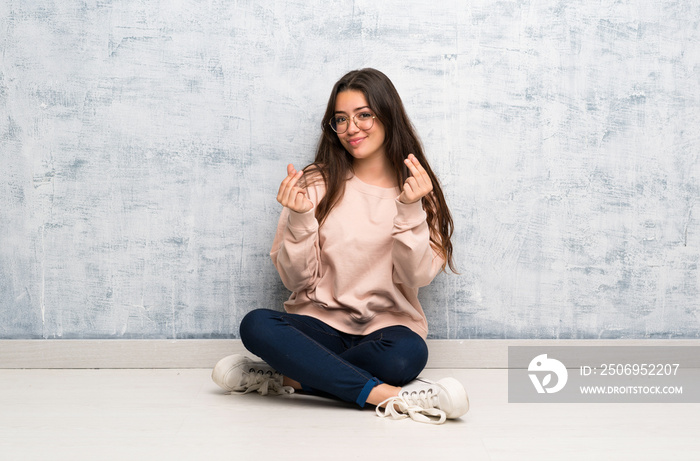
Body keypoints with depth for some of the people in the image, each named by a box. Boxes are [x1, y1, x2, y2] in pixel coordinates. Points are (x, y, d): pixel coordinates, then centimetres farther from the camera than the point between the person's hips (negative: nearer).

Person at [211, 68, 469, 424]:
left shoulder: (417, 188, 4)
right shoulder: (316, 183, 4)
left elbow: (417, 277, -7)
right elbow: (295, 279, 0)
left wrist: (410, 211, -19)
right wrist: (299, 218, -15)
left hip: (386, 326, 0)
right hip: (320, 323, 1)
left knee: (408, 354, -35)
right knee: (255, 325, -30)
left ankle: (286, 379, -16)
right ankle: (387, 394, -28)